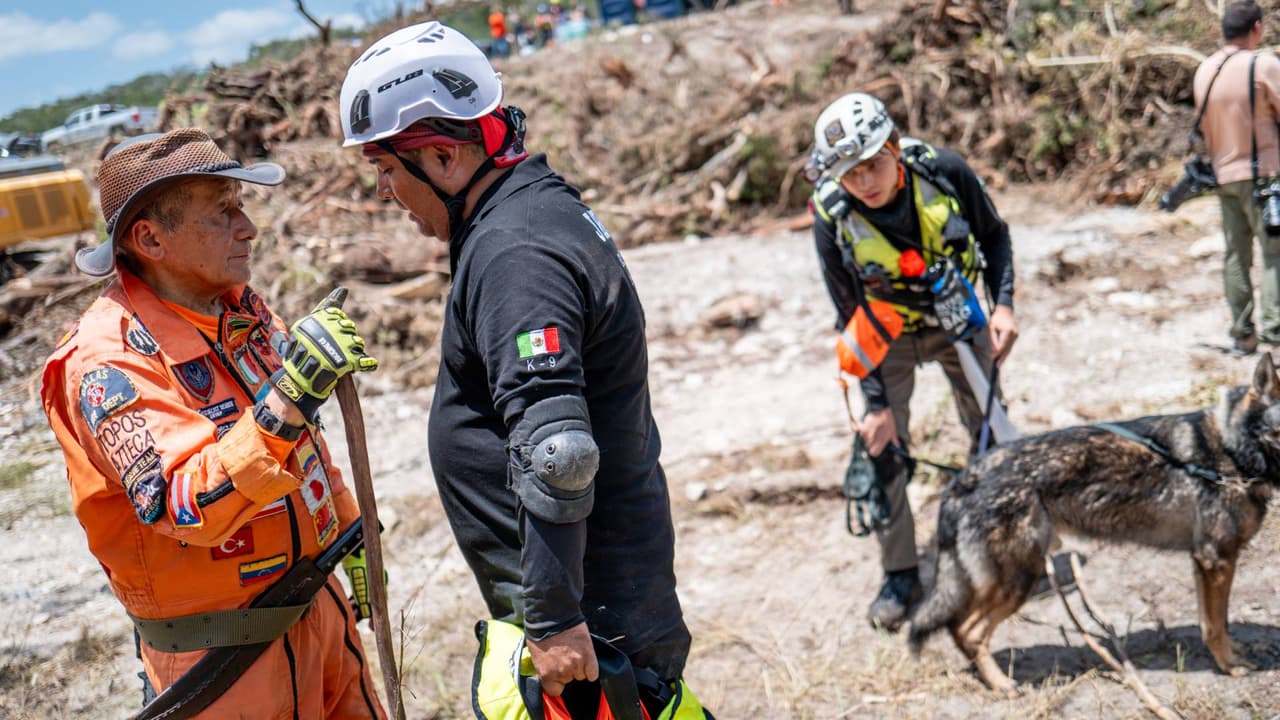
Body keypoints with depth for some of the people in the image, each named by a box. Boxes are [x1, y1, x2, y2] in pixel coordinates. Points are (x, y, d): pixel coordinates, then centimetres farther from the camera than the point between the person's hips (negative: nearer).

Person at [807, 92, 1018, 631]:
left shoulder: (943, 171, -26)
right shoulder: (832, 220, -28)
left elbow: (994, 235, -6)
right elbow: (851, 317, -18)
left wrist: (1003, 305, -19)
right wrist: (876, 402, -20)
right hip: (888, 335, -1)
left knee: (993, 432, 10)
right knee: (881, 446, -6)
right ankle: (900, 575, 10)